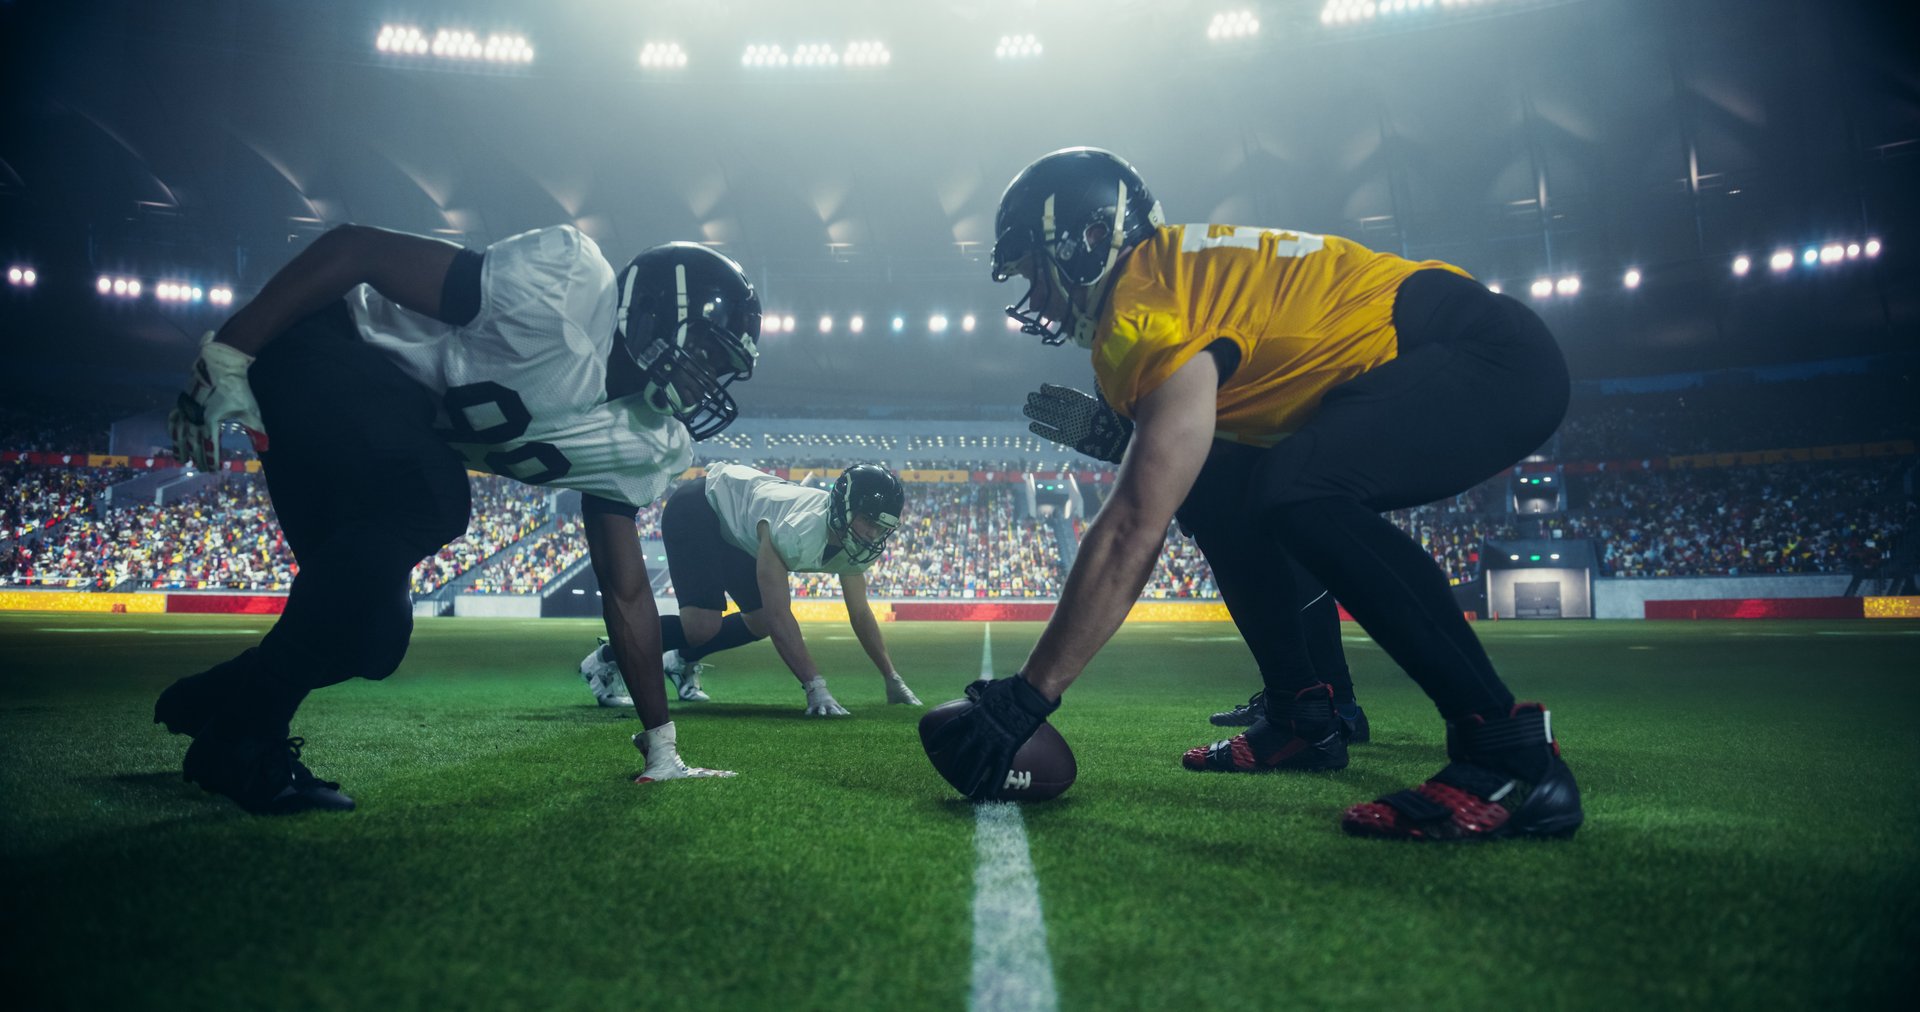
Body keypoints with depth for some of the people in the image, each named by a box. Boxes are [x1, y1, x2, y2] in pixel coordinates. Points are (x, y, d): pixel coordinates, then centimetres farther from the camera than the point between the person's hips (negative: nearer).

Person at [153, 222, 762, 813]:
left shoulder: (639, 447, 0)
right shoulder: (567, 285, -25)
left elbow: (626, 594, 5)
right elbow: (354, 248, -21)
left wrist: (661, 748, 5)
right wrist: (226, 358, -21)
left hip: (393, 428, 8)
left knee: (373, 636, 3)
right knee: (430, 500, -31)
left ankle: (209, 702, 31)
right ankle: (242, 740, -17)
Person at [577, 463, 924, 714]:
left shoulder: (853, 541, -14)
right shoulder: (797, 529, -39)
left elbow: (860, 613, -2)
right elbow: (780, 616, -40)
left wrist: (893, 680, -3)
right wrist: (815, 688, -43)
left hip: (735, 527, 9)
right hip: (697, 508, -9)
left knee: (761, 622, 5)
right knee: (703, 624, -21)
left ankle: (682, 661, 24)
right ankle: (607, 660, -1)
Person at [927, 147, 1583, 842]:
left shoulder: (1154, 310, -20)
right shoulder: (1166, 271, 10)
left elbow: (1134, 530, -26)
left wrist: (1024, 698, -23)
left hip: (1494, 362, -10)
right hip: (1422, 368, 10)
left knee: (1296, 487, -33)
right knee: (1215, 490, 9)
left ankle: (1510, 755, -25)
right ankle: (1303, 716, 14)